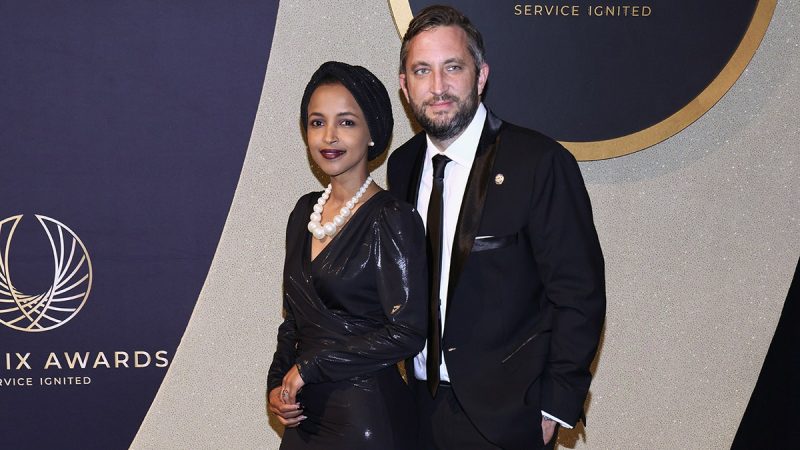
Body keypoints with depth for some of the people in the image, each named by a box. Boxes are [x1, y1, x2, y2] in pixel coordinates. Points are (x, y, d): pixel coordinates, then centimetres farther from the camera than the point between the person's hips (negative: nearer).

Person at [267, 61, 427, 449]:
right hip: (305, 414, 6)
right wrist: (277, 384, 0)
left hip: (366, 416, -6)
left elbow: (407, 332, -19)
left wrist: (310, 367, -14)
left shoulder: (391, 219, -13)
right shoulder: (306, 210, 7)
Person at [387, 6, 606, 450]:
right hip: (423, 403, 5)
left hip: (504, 414, -5)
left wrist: (556, 408, -12)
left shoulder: (540, 162, -14)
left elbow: (579, 296, -12)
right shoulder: (402, 164, 4)